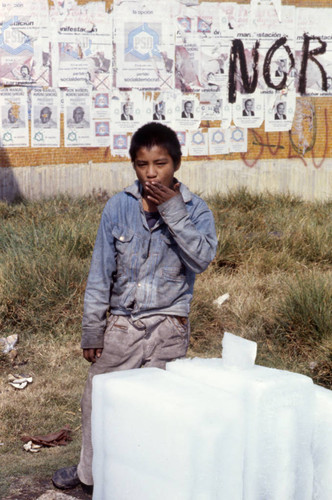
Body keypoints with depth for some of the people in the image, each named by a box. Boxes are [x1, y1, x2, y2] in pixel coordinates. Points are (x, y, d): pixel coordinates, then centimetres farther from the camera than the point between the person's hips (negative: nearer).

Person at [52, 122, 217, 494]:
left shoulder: (194, 209, -4)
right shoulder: (118, 207, -2)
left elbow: (201, 259, -21)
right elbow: (100, 274, 2)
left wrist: (172, 209, -22)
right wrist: (92, 332, 2)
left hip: (168, 327, -2)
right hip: (121, 324, 2)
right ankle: (90, 470, 34)